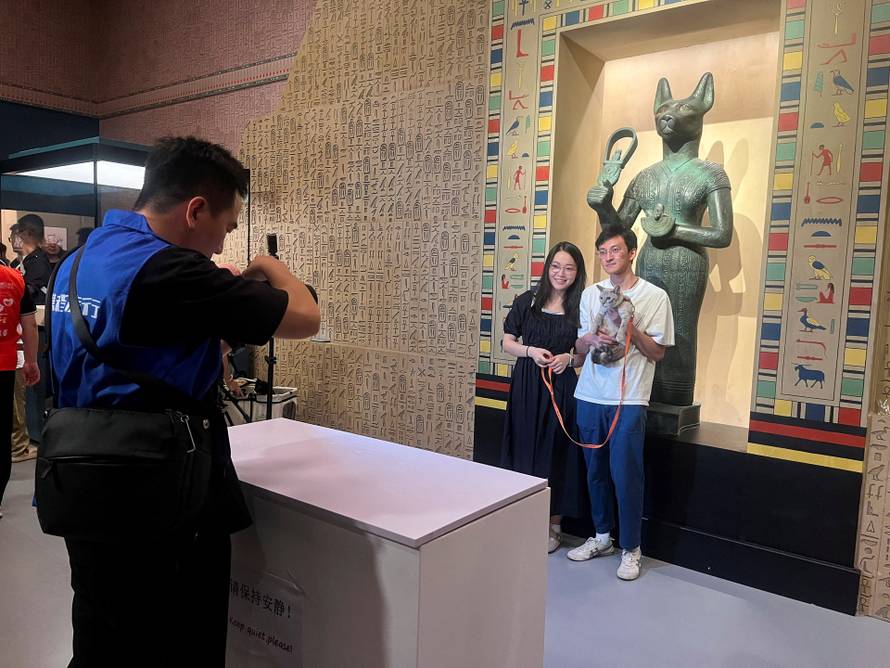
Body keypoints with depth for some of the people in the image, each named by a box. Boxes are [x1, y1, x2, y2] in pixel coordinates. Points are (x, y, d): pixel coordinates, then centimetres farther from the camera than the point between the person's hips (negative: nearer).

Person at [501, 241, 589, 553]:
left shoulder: (581, 307, 0)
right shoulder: (527, 301, 2)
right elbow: (507, 343, 5)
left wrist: (569, 358, -14)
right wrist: (531, 351, -13)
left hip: (561, 388, -1)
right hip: (526, 386, 1)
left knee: (556, 454, 5)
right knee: (524, 450, 7)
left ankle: (553, 526, 20)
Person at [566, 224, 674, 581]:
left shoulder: (655, 296, -2)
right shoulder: (590, 294, 9)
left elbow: (657, 352, -1)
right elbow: (579, 348, 12)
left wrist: (632, 329, -17)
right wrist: (591, 339, -11)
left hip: (629, 400, -4)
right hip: (590, 397, 4)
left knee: (626, 475, -2)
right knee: (596, 472, 13)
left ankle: (631, 548, 14)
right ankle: (602, 537, 29)